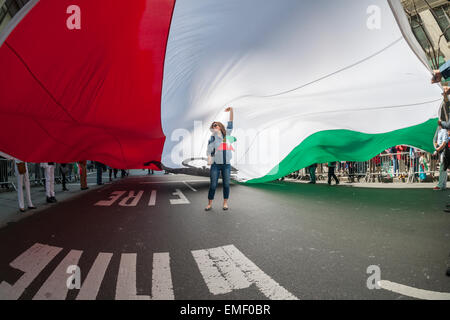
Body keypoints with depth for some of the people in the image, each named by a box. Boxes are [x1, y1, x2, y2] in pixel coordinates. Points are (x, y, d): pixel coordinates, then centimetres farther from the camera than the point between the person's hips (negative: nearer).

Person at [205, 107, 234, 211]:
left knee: (226, 184, 5)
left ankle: (225, 203, 20)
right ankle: (210, 204, 12)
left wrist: (231, 110, -9)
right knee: (213, 185, -1)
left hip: (226, 165, 2)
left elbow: (231, 122, 1)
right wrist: (209, 159, -25)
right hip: (215, 165, -2)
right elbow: (209, 151, -6)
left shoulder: (227, 133, 4)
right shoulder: (212, 138, -2)